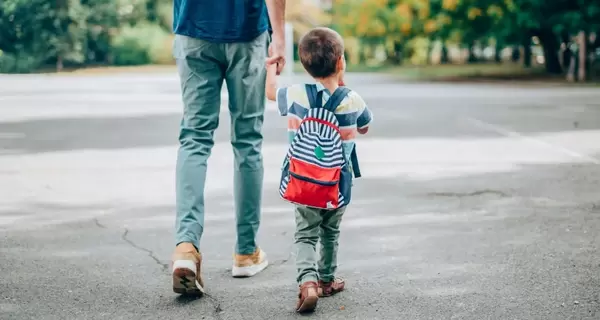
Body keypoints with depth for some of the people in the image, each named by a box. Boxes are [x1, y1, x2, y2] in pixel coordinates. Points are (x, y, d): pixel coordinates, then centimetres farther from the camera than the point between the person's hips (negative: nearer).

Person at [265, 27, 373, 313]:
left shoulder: (295, 95, -10)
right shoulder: (351, 101, -12)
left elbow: (270, 90, 13)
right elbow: (364, 128, 10)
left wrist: (271, 65, 31)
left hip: (302, 185, 0)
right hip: (336, 189, 0)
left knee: (305, 236, 6)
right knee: (330, 234, 21)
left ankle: (308, 280, -17)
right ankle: (326, 280, 36)